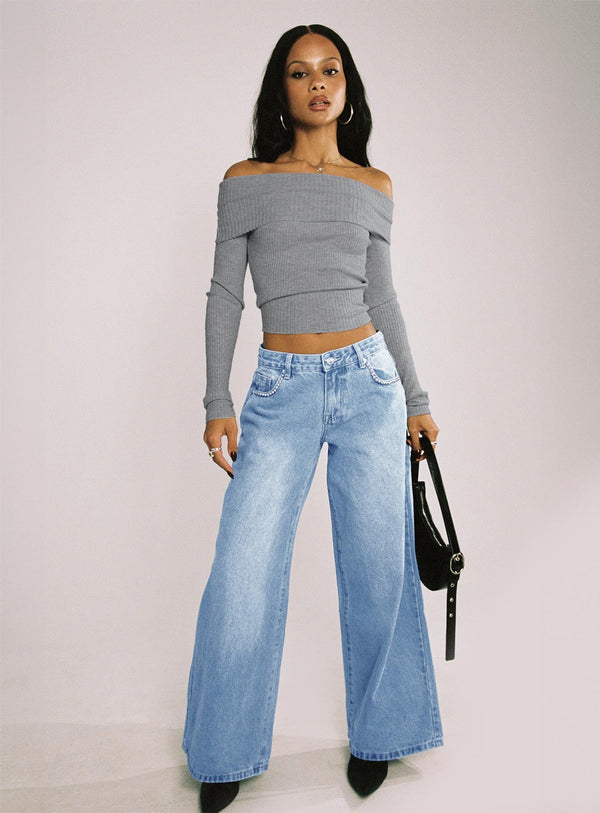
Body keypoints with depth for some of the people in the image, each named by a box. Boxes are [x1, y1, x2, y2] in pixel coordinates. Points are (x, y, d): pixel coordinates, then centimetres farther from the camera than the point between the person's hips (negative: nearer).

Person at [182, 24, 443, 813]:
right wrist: (218, 403, -5)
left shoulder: (374, 186, 11)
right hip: (282, 391, -1)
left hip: (368, 381, 2)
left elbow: (383, 299, 13)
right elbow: (225, 294, 3)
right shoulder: (245, 181, 5)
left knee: (377, 567, 6)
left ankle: (376, 732, 29)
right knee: (243, 575, -4)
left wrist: (417, 399, 13)